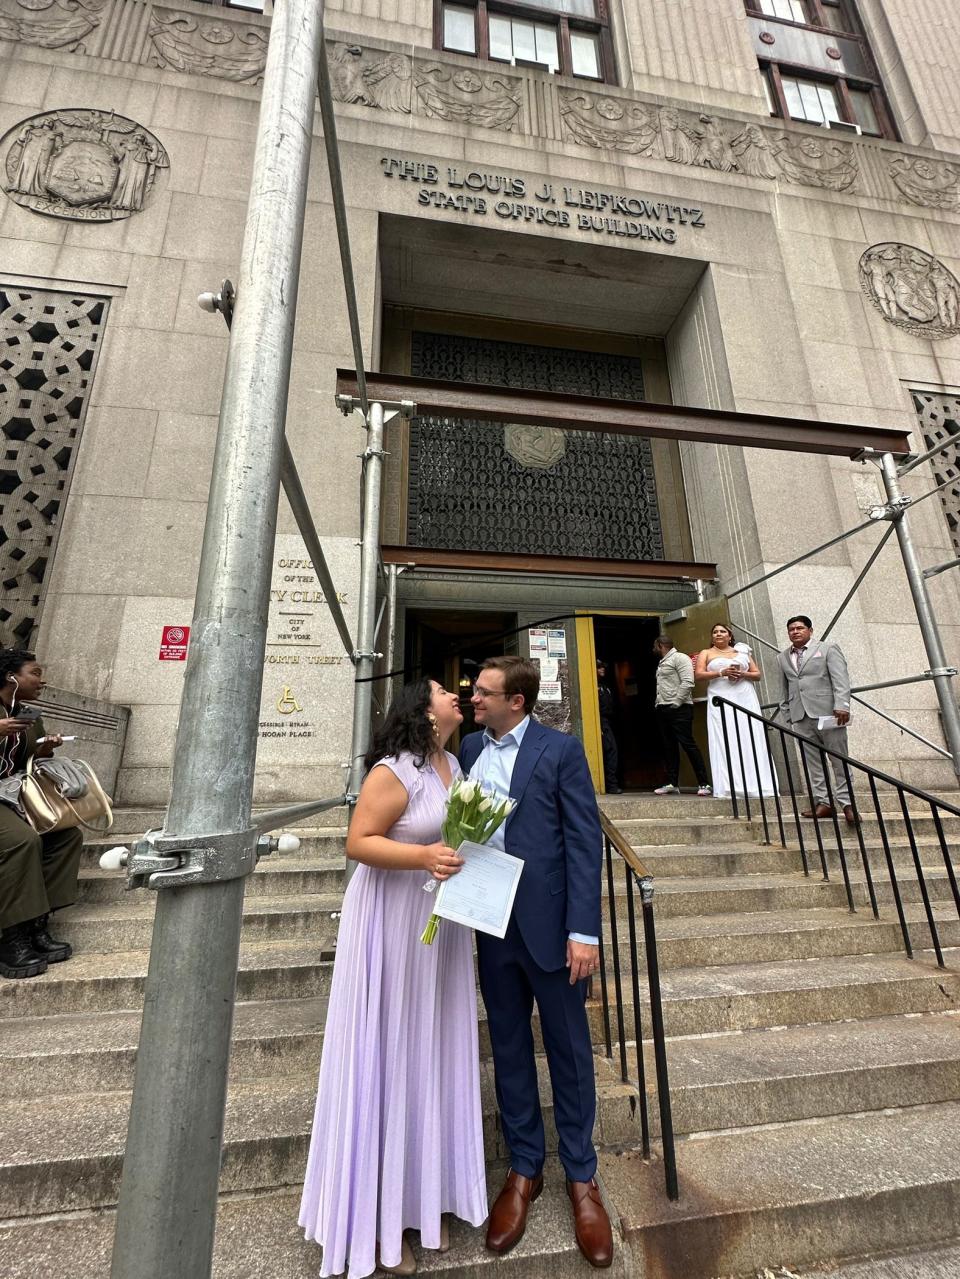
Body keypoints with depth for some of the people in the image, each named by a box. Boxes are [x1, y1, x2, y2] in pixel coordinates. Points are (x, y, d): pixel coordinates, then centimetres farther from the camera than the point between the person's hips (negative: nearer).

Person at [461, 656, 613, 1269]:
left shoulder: (561, 749, -10)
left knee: (569, 1051, 14)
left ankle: (581, 1177, 37)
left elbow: (585, 841, -12)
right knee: (509, 1048, 19)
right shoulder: (470, 748, 4)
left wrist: (584, 930, -15)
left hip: (548, 923, -4)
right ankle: (525, 1169, 41)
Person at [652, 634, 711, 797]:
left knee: (688, 744, -9)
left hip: (679, 709, -9)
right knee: (669, 747, 8)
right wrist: (659, 704, 9)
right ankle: (672, 784, 12)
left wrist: (676, 703, -17)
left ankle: (704, 784, -4)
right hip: (663, 710, 9)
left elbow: (687, 682, -16)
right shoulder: (662, 663, 23)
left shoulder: (679, 658, -5)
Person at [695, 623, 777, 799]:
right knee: (725, 742, -9)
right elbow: (699, 674, -1)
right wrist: (721, 673, -13)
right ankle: (730, 787, -12)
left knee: (751, 740, -4)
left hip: (745, 699, 2)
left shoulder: (742, 651, 19)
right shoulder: (706, 653, 13)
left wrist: (742, 674, -6)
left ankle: (757, 785, -2)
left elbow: (757, 674, 14)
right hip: (721, 701, -2)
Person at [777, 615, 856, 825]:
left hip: (827, 712, -4)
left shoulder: (828, 648, 6)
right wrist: (787, 714, 12)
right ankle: (823, 802, 7)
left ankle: (847, 803, 8)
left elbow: (841, 678, -4)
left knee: (839, 760, 1)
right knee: (812, 762, 3)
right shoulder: (784, 657, 17)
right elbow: (784, 689, 17)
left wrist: (841, 705, -15)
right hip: (801, 717, 4)